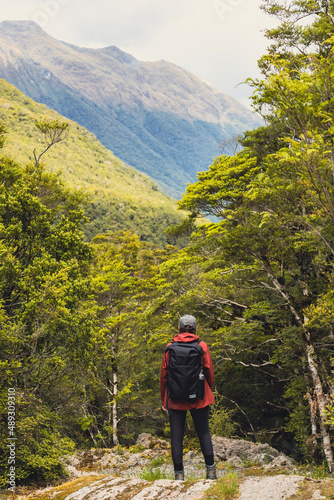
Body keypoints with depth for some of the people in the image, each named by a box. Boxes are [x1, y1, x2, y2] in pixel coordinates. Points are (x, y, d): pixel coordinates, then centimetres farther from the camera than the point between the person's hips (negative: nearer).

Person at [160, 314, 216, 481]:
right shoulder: (202, 346, -4)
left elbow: (164, 375, 0)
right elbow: (209, 372, 0)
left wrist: (163, 400, 10)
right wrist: (209, 393, 16)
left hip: (175, 399, 0)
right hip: (199, 398, 0)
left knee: (176, 435, 7)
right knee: (203, 432, 13)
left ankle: (179, 473, 9)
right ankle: (210, 469, 13)